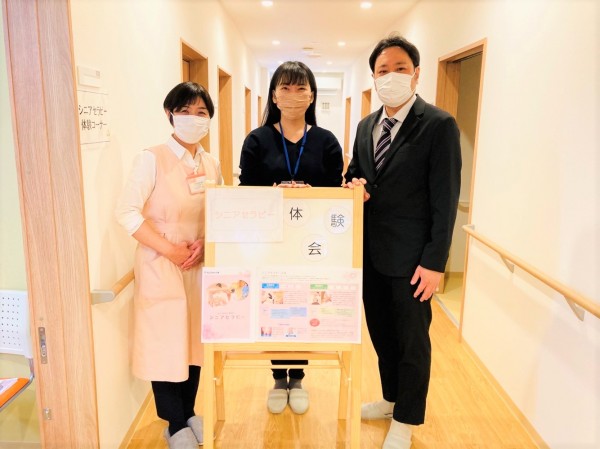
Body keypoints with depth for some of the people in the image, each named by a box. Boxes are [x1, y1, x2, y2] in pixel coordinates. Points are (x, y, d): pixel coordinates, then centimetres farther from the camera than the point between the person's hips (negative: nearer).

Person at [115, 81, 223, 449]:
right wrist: (168, 248, -19)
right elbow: (127, 212, -14)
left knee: (196, 339, 13)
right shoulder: (152, 159, -9)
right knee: (166, 343, 4)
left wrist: (205, 244, -9)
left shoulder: (212, 165, 7)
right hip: (161, 266, -5)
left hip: (201, 265, 5)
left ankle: (188, 414, 33)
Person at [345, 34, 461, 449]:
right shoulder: (366, 126, 10)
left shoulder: (439, 125, -11)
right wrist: (355, 187, -6)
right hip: (371, 252, 7)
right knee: (381, 332, 20)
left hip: (409, 257, -6)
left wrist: (435, 262, -16)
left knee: (412, 339, 10)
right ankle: (391, 398, 42)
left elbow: (445, 200, -14)